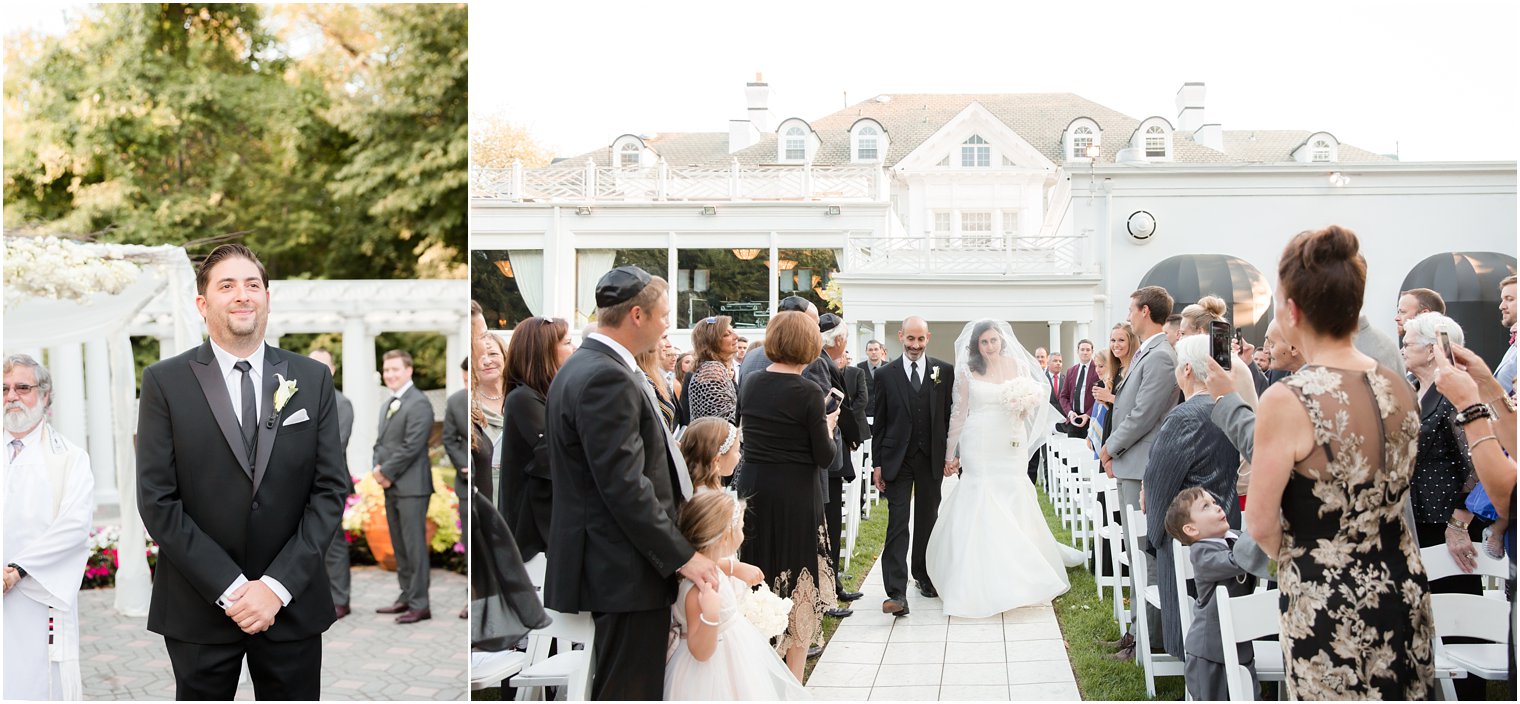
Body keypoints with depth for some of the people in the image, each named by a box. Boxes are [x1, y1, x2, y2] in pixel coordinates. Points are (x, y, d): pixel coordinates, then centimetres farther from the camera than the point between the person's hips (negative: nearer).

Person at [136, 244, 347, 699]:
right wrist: (230, 589, -12)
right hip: (199, 607, -1)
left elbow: (331, 489, -1)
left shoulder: (313, 379, 2)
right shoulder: (164, 382, -2)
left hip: (292, 604, 1)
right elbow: (157, 501, -6)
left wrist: (278, 586, -10)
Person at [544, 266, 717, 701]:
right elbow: (624, 486, -24)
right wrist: (682, 556, -18)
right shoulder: (607, 378, -20)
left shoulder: (583, 367, 12)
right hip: (627, 568, -11)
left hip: (609, 561, 11)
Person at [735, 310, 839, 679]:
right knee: (799, 581, 8)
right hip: (796, 496, -5)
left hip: (752, 489, 5)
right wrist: (828, 425, 6)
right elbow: (825, 456, -13)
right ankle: (793, 680, 14)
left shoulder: (750, 382, 0)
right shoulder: (808, 392, -16)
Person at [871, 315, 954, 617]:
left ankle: (924, 576, 33)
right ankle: (897, 593, -11)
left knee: (927, 520, 14)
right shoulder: (886, 374, 1)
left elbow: (951, 416, 6)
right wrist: (877, 463, -1)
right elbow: (879, 422, 2)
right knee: (898, 524, -7)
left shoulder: (945, 372, 3)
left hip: (931, 458, 2)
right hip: (897, 459, -2)